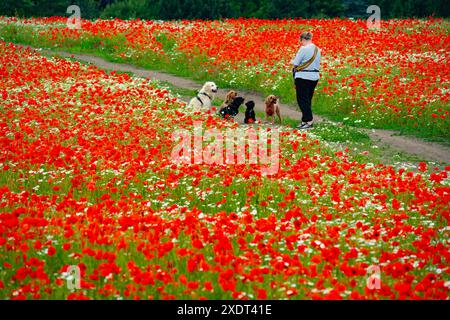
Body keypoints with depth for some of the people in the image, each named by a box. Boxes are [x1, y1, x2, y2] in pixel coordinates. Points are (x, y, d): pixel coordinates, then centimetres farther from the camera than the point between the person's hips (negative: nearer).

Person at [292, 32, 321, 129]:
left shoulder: (304, 49, -15)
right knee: (307, 100, 15)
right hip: (315, 76, 8)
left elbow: (295, 63, -14)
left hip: (303, 77, -8)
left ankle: (309, 121, -6)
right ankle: (305, 121, 18)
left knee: (302, 99, -1)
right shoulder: (317, 49, 9)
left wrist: (296, 67, 7)